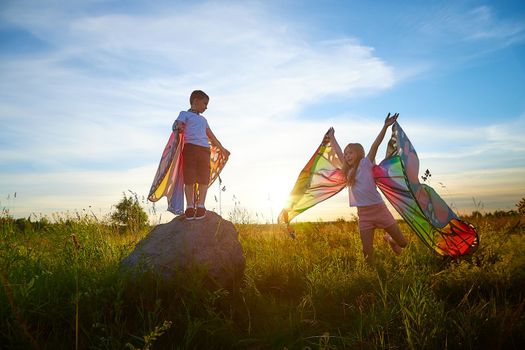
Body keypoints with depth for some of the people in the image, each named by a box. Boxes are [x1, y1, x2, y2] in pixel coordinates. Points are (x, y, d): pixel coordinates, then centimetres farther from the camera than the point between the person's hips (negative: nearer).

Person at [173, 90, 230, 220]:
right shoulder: (185, 114, 15)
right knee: (189, 178, -8)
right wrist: (178, 128, -26)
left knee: (204, 178, -6)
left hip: (204, 149, 5)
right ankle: (190, 206, -5)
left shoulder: (203, 120, 32)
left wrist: (222, 148, 36)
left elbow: (211, 136, 34)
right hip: (190, 147, -5)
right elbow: (178, 125, -2)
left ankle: (200, 206, -5)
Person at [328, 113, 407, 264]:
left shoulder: (366, 164, -4)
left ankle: (389, 239, 40)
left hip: (379, 209, -4)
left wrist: (385, 127, -27)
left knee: (402, 243, 10)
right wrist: (332, 137, 32)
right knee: (368, 254, 0)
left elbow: (375, 145, -16)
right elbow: (338, 152, 22)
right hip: (363, 214, 4)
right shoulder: (348, 171, 10)